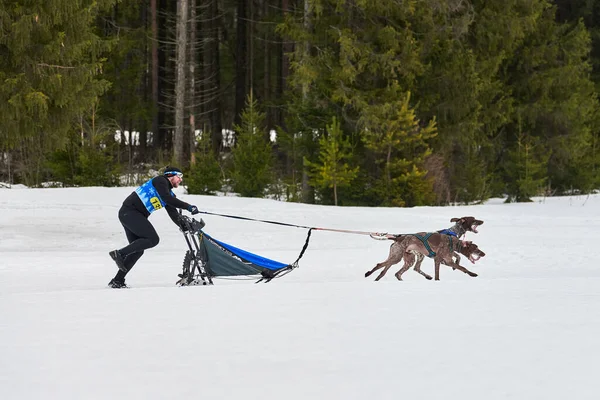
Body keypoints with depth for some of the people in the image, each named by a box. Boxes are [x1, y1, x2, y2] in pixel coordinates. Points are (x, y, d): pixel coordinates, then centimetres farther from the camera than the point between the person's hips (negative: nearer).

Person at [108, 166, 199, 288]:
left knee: (138, 250, 7)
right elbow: (167, 198, -22)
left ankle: (117, 281, 8)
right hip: (129, 212, -10)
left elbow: (174, 215, 16)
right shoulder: (160, 181, -6)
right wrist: (188, 206, -23)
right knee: (153, 239, -19)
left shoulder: (169, 193, 21)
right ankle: (119, 254, -18)